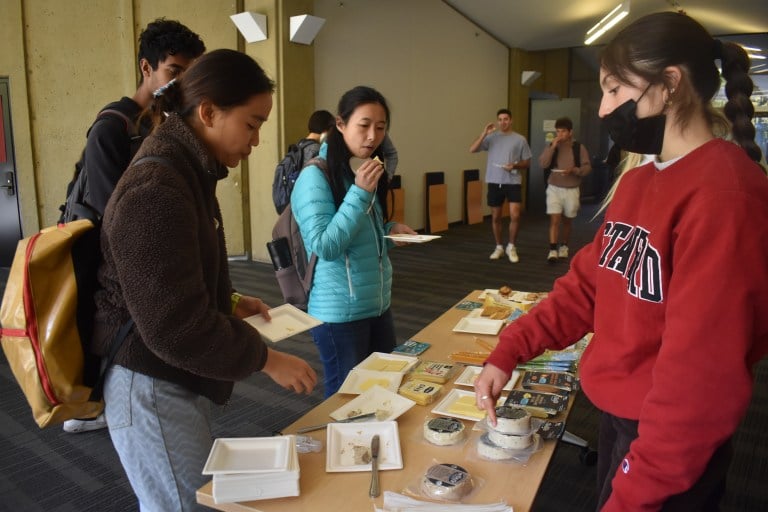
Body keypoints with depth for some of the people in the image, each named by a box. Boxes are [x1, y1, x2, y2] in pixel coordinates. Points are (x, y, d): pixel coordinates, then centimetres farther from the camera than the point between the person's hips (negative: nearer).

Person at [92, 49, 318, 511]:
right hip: (153, 391, -9)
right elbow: (175, 327, -26)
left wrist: (230, 301, 8)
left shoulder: (183, 170, 7)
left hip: (175, 382, 9)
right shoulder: (157, 190, -25)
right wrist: (266, 359, -17)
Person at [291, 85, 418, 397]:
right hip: (340, 313, -8)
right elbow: (325, 246, -21)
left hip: (379, 305, 8)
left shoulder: (368, 172, 10)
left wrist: (389, 231, -1)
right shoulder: (315, 176, -16)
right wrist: (359, 193, -25)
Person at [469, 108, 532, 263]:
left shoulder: (520, 139, 2)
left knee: (515, 215, -12)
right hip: (494, 182, 2)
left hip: (513, 182, -2)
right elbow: (472, 150, -7)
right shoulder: (491, 137, 4)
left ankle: (511, 247, 7)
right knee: (495, 217, 10)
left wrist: (515, 166, -14)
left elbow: (527, 163, 6)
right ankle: (499, 247, 25)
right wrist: (484, 133, -14)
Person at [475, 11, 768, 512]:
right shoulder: (637, 181, 5)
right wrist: (508, 352, -6)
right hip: (618, 414, 8)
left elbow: (701, 374, -26)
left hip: (670, 446, -8)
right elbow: (586, 284, 5)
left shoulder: (722, 194, -25)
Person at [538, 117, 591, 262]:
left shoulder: (579, 148, -1)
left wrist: (574, 170, -21)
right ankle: (553, 250, -10)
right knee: (554, 220, -10)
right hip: (554, 188, 0)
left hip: (572, 190, 0)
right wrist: (552, 147, -18)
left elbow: (587, 167, -4)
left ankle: (563, 246, 30)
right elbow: (543, 164, -12)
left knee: (567, 221, 14)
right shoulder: (551, 146, 2)